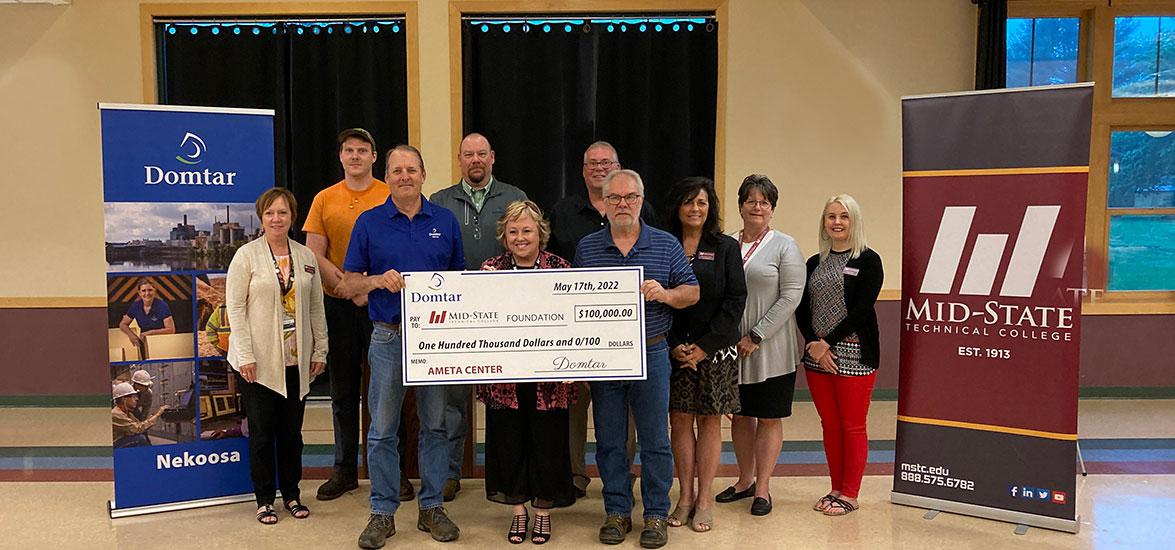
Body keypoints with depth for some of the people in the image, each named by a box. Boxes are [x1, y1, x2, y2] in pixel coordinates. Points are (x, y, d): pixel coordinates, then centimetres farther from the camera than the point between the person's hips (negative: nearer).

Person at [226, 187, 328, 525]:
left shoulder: (306, 257, 8)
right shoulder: (247, 255, -4)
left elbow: (316, 307, 10)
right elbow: (235, 306, -7)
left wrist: (320, 350, 6)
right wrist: (245, 355, -13)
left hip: (296, 360, 3)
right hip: (259, 361, -3)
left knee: (292, 431, 12)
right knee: (262, 431, 6)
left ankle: (291, 494, 25)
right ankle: (264, 499, 19)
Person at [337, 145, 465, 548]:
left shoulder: (445, 221, 7)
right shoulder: (369, 222, 2)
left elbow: (460, 277, 13)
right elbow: (348, 284, 2)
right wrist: (379, 280, -17)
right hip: (388, 337, -1)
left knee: (435, 424, 8)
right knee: (383, 430, 5)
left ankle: (431, 507, 21)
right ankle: (383, 512, 17)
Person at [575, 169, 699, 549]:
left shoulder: (666, 245, 2)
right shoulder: (586, 248, 6)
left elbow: (692, 293, 3)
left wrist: (664, 294, -18)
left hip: (650, 354, -1)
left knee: (655, 439, 5)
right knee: (609, 440, 9)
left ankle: (656, 514, 19)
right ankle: (617, 512, 23)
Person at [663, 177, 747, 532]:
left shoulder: (726, 247, 3)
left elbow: (735, 300, -3)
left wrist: (705, 346, -11)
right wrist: (673, 346, -8)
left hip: (715, 351, -1)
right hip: (673, 350, 1)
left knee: (709, 421, 5)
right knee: (679, 421, 5)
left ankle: (704, 500, 14)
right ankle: (685, 496, 17)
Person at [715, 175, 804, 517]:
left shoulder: (784, 246, -3)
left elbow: (791, 296, -11)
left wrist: (756, 337, -15)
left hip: (771, 350, -4)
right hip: (732, 349, 4)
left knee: (769, 418, 5)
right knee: (740, 415, 14)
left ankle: (762, 488, 16)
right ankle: (745, 480, 29)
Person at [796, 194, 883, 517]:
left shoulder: (868, 260, -3)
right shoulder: (814, 263, 12)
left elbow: (861, 309, -12)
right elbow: (802, 308, 6)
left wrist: (828, 342, -14)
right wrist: (813, 344, -9)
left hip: (853, 355, -5)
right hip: (817, 355, 5)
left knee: (853, 427, 3)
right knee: (829, 425, 12)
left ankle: (849, 495, 13)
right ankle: (836, 489, 23)